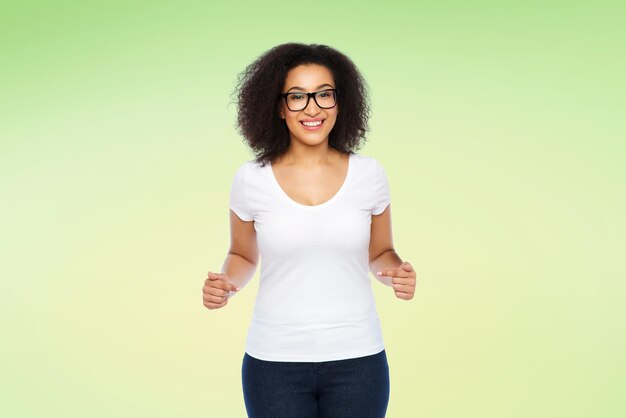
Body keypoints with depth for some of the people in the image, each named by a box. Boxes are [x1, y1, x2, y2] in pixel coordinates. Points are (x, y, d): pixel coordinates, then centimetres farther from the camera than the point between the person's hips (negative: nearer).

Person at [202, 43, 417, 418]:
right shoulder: (251, 179, -4)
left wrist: (396, 273, -10)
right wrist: (226, 285, -9)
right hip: (275, 361, -1)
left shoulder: (369, 174, -2)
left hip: (356, 359, 1)